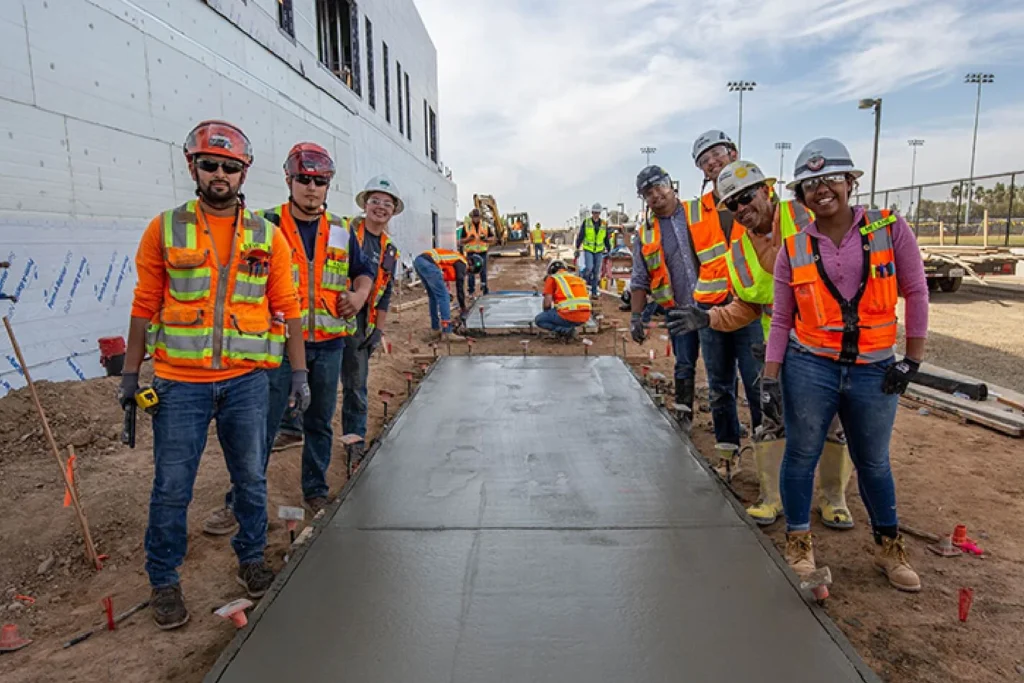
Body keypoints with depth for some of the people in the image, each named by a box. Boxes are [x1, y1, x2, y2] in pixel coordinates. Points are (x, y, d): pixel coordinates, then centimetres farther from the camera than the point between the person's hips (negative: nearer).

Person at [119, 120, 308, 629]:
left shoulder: (267, 237, 3)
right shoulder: (164, 230, 1)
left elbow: (287, 310, 5)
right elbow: (145, 306, 5)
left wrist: (298, 372, 2)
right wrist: (130, 374, 5)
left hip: (247, 381, 1)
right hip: (180, 382, -1)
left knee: (251, 478, 13)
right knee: (171, 488, 7)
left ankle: (251, 557, 34)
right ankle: (164, 581, 26)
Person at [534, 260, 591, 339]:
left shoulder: (552, 278, 6)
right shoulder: (579, 279, 24)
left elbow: (547, 303, -1)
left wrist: (547, 314, 21)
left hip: (568, 316, -7)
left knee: (538, 320, 15)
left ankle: (566, 330, -3)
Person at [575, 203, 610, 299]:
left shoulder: (604, 224, 5)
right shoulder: (586, 223, -2)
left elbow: (606, 239, 12)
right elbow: (580, 237, 0)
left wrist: (608, 250, 11)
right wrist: (577, 249, -4)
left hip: (599, 251, 2)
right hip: (588, 249, -2)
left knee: (596, 272, 3)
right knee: (589, 267, -20)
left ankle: (594, 292, 9)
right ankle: (583, 281, 9)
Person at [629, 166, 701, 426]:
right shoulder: (645, 234, 6)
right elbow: (639, 280, 8)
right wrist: (636, 317, 1)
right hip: (679, 310, 1)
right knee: (684, 365, 9)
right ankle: (683, 415, 23)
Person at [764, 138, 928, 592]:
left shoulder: (890, 228, -3)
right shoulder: (794, 248, -2)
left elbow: (916, 293, 0)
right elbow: (781, 319, 1)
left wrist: (912, 360, -1)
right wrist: (770, 377, -4)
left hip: (874, 370, 0)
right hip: (809, 368, 0)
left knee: (874, 463, 16)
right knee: (801, 456, 8)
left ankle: (889, 549, 37)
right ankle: (798, 545, 27)